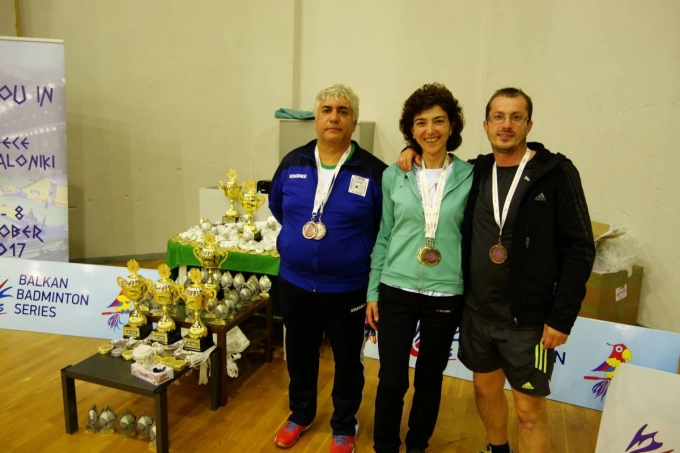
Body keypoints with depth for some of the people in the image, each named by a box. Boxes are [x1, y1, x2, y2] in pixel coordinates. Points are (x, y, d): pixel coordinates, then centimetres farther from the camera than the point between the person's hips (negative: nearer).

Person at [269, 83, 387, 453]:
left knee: (347, 361, 15)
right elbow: (277, 206, 16)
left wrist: (359, 250, -5)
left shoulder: (373, 171, -12)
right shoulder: (292, 163, -1)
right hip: (294, 281, 4)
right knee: (299, 355, 21)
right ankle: (300, 414, 46)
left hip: (347, 287, -3)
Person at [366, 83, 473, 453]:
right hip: (396, 291, 0)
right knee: (391, 380, 5)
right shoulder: (394, 176, 0)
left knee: (430, 378, 15)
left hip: (446, 296, 0)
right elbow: (384, 236, 4)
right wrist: (372, 292, 4)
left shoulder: (470, 177, -4)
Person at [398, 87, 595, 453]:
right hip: (477, 312, 5)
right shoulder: (476, 172, 3)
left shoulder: (556, 173, -10)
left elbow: (579, 248, -10)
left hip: (529, 319, -4)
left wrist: (562, 317, -13)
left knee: (529, 410, 7)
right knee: (485, 389, 21)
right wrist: (416, 150, 0)